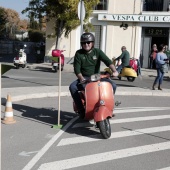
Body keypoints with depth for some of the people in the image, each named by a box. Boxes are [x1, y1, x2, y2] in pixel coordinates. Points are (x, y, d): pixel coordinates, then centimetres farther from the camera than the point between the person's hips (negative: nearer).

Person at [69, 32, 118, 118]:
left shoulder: (97, 52, 1)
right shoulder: (79, 53, 1)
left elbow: (108, 61, -14)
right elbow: (76, 68, -5)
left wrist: (114, 70, -33)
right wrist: (81, 78, -24)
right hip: (84, 78, 0)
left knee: (112, 85, -21)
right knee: (72, 87, -29)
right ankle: (81, 110, -20)